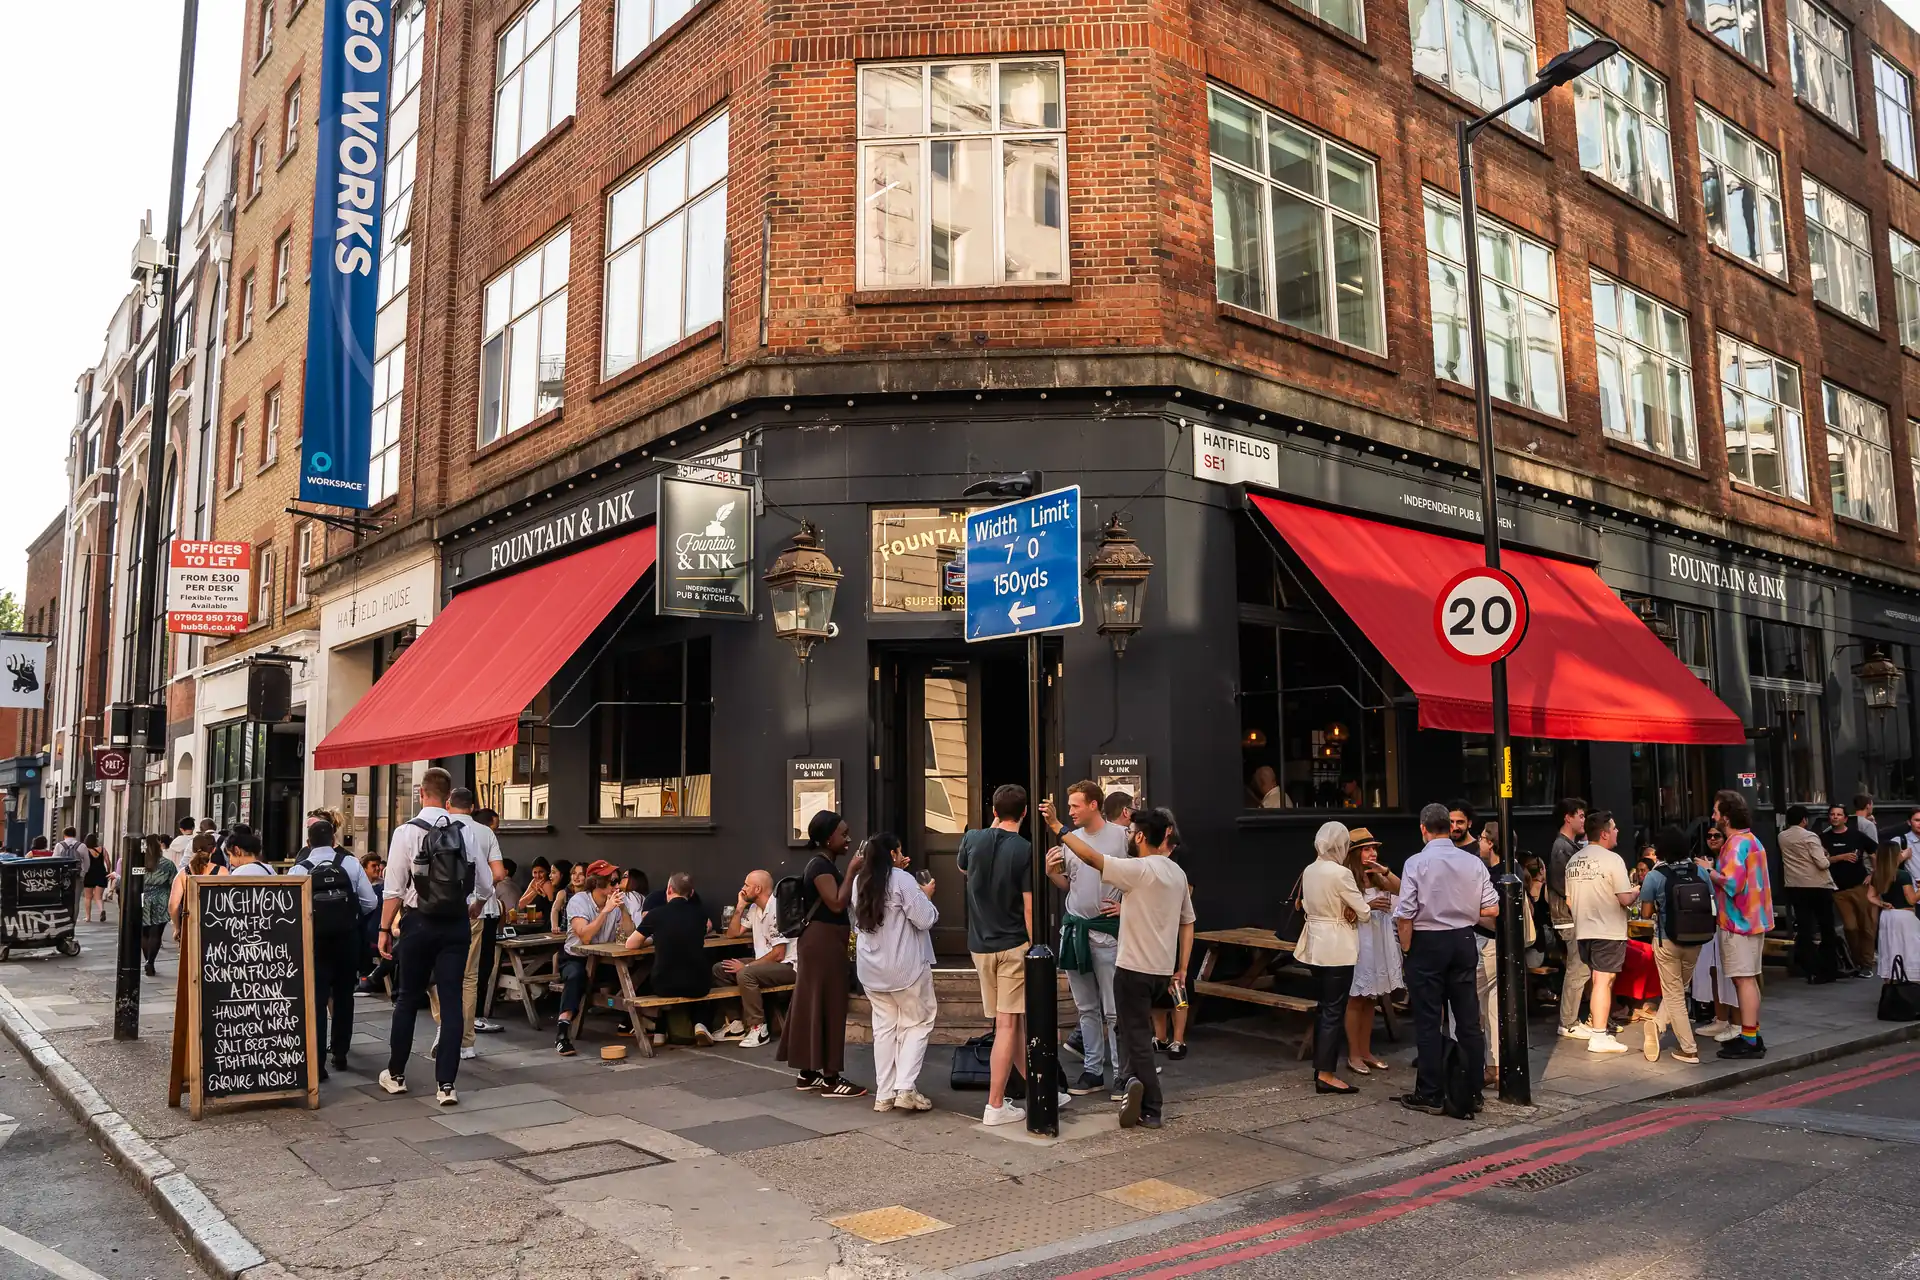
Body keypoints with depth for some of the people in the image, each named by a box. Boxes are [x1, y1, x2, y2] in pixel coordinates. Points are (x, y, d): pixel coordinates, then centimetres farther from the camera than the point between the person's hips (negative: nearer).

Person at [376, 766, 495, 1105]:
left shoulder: (406, 832, -9)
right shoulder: (464, 833, -1)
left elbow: (394, 889, -10)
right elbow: (485, 886, 3)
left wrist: (385, 929, -1)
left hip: (419, 923, -2)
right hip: (457, 924, 2)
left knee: (408, 998, 14)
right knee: (451, 1000, 3)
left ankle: (396, 1074, 28)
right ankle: (446, 1084, 4)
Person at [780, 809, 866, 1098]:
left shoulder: (824, 863, 15)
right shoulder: (821, 865, -16)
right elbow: (837, 903, -23)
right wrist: (851, 871, -19)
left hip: (822, 941, 10)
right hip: (823, 942, -10)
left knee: (813, 1005, 12)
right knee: (827, 1007, -6)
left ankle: (807, 1073, 18)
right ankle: (830, 1080, -2)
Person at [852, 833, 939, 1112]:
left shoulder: (860, 882, 8)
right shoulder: (902, 879, -13)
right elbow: (925, 920, -15)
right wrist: (926, 896, 6)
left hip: (871, 968, 6)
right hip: (905, 966, -6)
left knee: (884, 1026, 10)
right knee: (918, 1022, 5)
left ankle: (884, 1094, 8)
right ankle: (905, 1088, -6)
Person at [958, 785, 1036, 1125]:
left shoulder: (972, 839, -1)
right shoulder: (1026, 851, -13)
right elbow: (1030, 908, -14)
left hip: (980, 945, 5)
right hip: (1013, 945, -5)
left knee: (1011, 1021, 12)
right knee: (1009, 1024, 0)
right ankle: (995, 1106, 3)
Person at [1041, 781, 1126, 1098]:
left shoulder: (1121, 836, -7)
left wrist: (1125, 906, -13)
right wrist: (1051, 873, -2)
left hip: (1107, 930, -6)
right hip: (1073, 928, 6)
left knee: (1113, 1009, -4)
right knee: (1087, 1008, 11)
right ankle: (1093, 1071, 18)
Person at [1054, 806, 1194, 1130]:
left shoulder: (1139, 869, -17)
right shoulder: (1177, 873, 8)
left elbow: (1092, 858, -25)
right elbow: (1187, 923, 13)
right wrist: (1182, 969, 18)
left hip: (1134, 967, -8)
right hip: (1163, 969, 8)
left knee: (1137, 1036, 1)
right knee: (1130, 1028, 20)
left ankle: (1150, 1110, 1)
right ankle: (1135, 1082, 11)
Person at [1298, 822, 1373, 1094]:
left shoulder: (1309, 871, 6)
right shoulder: (1341, 873, -17)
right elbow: (1363, 911, -10)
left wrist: (1364, 904, 8)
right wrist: (1373, 904, 13)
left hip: (1315, 946, 8)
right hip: (1337, 947, -8)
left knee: (1324, 1008, 16)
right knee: (1334, 1011, -2)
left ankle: (1321, 1066, 21)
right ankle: (1325, 1074, -1)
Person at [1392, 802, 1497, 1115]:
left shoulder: (1417, 863, -13)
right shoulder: (1474, 863, -1)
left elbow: (1404, 915, -16)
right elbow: (1492, 909, 2)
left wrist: (1407, 949, -2)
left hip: (1428, 944, -4)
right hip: (1464, 941, 4)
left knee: (1428, 1022, 2)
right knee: (1468, 1018, 12)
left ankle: (1429, 1096, 8)